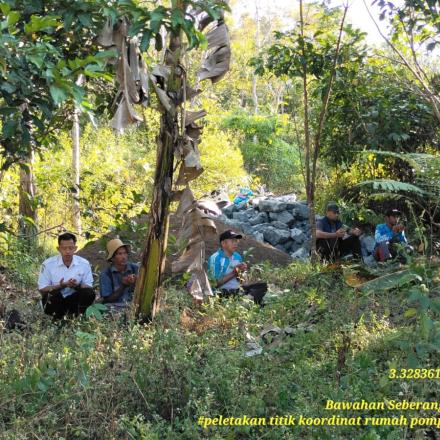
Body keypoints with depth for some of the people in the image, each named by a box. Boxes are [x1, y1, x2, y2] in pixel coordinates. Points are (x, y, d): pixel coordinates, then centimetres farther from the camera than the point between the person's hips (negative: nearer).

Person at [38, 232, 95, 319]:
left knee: (90, 293, -24)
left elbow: (89, 287, -4)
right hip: (54, 300, -1)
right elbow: (42, 289, -9)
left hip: (74, 299, 1)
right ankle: (57, 320, -6)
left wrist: (77, 286, -27)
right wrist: (60, 286, -27)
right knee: (54, 293, -34)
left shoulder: (84, 264, -6)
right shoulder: (48, 264, -10)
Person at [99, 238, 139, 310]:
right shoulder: (106, 274, -1)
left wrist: (136, 283, -16)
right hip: (114, 308, -2)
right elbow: (108, 300, -3)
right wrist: (123, 286, -13)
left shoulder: (135, 269, 4)